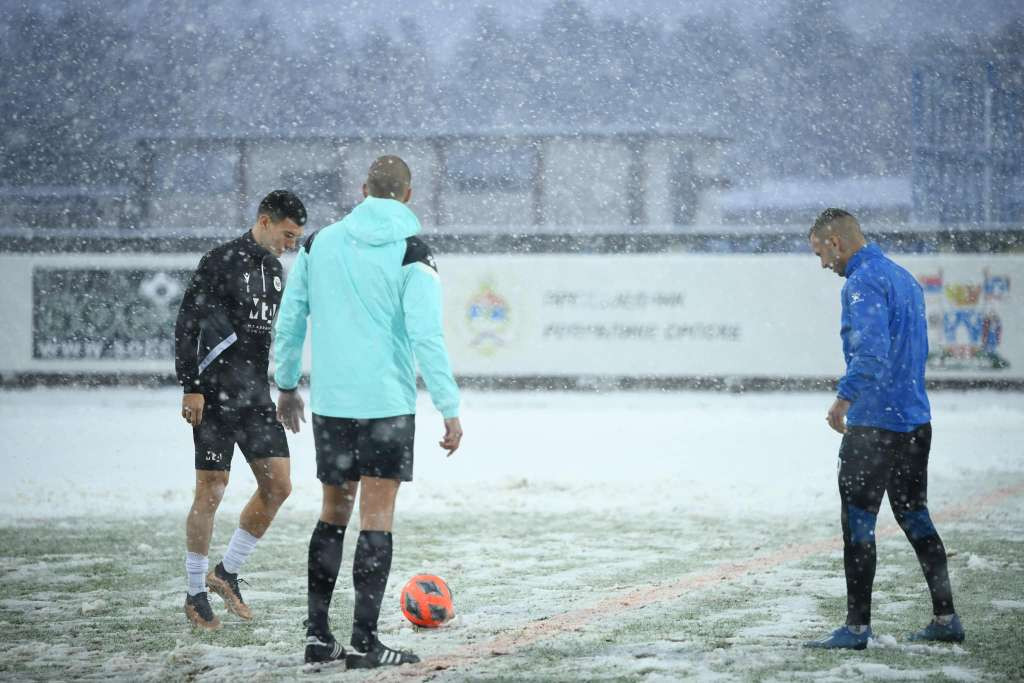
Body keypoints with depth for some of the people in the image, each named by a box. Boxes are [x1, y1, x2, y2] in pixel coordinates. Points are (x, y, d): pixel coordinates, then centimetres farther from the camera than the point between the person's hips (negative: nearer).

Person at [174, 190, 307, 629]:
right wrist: (191, 387, -17)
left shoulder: (274, 269, 14)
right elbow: (186, 325, -12)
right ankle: (195, 594, 7)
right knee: (210, 492, -4)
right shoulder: (221, 262, -10)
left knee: (277, 486, 0)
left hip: (256, 396, 7)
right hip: (216, 396, -7)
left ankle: (227, 573, 15)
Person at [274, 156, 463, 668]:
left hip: (329, 401, 4)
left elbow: (288, 322, 10)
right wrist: (449, 409, -11)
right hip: (387, 403, -4)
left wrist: (286, 385, 22)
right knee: (376, 517, -1)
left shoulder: (319, 244, 6)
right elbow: (427, 337, -14)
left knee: (333, 512, 15)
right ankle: (364, 642, -3)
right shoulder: (412, 255, -7)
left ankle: (317, 634, 13)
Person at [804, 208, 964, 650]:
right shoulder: (903, 277, 16)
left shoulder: (863, 282, -14)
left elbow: (872, 351, -27)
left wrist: (844, 398, -27)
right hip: (916, 422, 9)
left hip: (875, 426, -9)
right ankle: (945, 618, 16)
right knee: (914, 518, 15)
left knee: (858, 523, -3)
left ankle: (857, 628, -1)